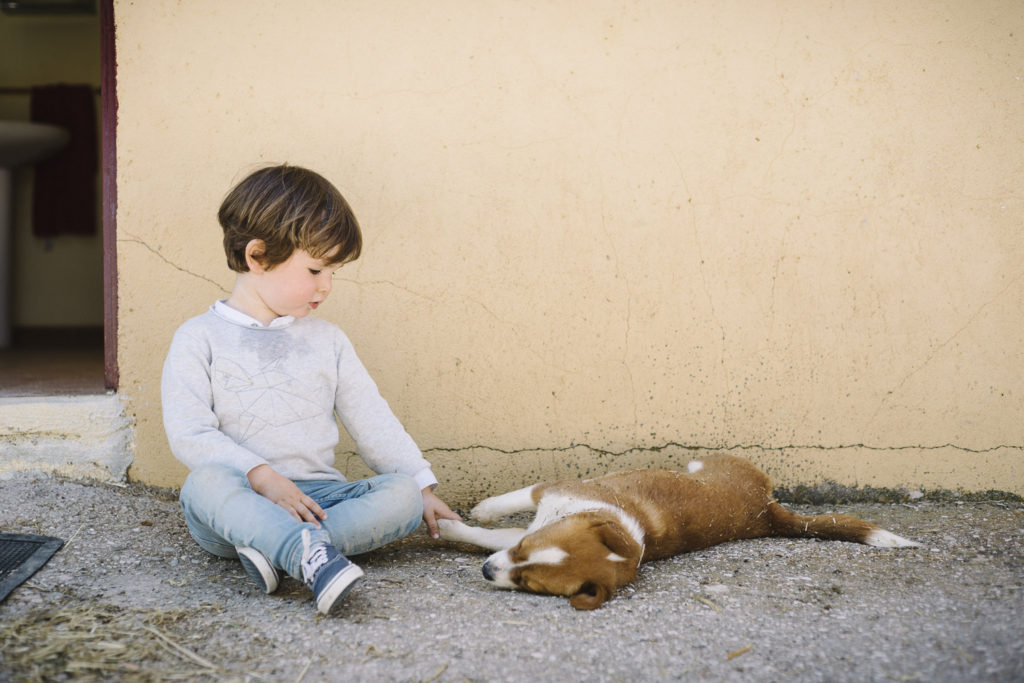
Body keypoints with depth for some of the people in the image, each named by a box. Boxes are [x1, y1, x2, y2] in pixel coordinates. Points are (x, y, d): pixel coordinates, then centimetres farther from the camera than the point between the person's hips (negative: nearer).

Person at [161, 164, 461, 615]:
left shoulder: (327, 340, 16)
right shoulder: (200, 339, 3)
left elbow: (373, 423, 17)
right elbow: (189, 434, -8)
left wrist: (422, 486, 8)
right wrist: (262, 476, -21)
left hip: (319, 495, 4)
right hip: (241, 501, -4)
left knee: (403, 494, -22)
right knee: (206, 482, -36)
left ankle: (282, 549, -38)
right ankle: (310, 551, -56)